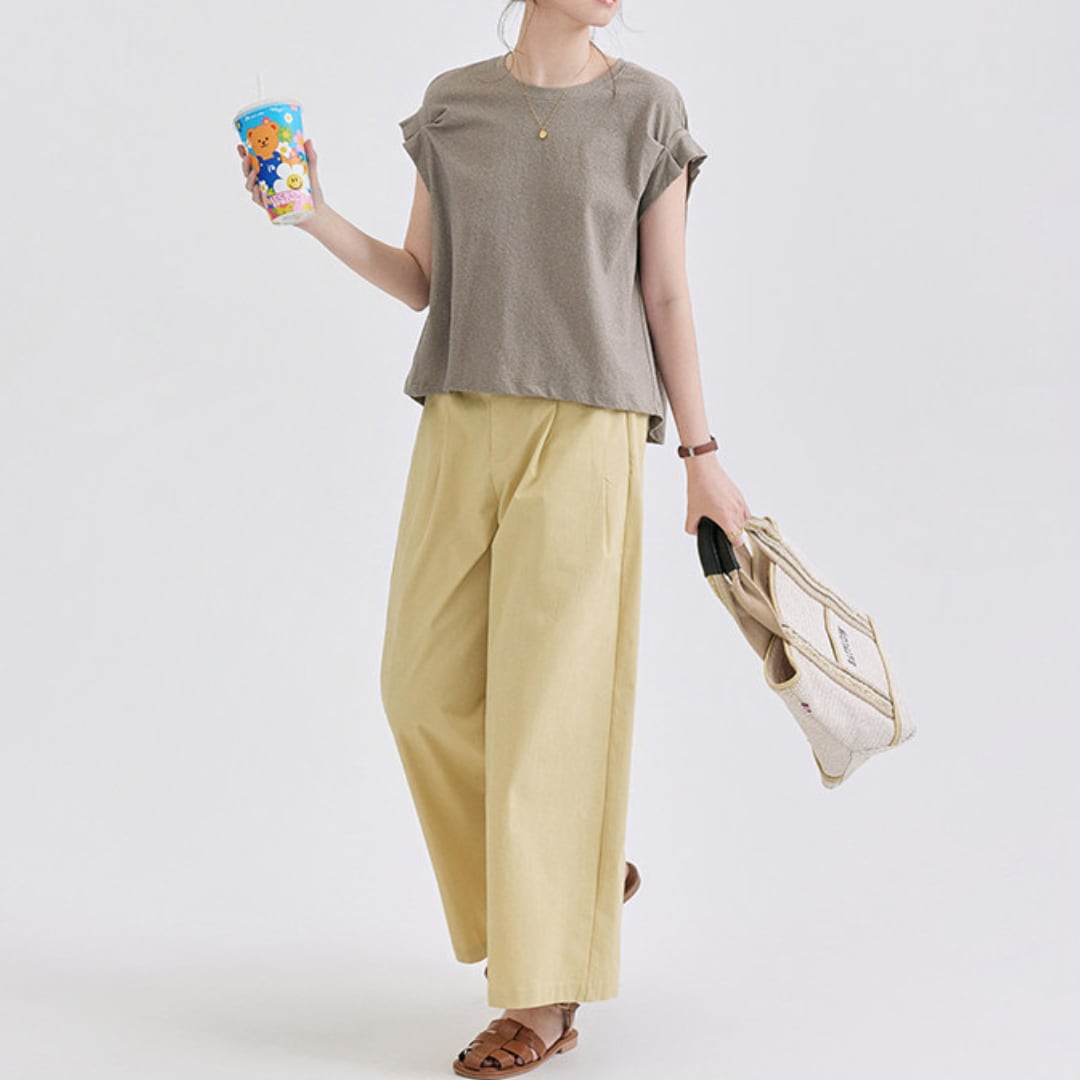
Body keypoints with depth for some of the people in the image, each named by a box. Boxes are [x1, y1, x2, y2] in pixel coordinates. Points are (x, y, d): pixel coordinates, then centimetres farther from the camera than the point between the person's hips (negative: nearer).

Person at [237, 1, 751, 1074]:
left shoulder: (647, 109, 1)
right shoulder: (452, 105, 8)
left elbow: (666, 296, 3)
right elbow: (421, 281, 11)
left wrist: (701, 454, 1)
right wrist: (313, 215, -4)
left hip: (586, 433, -4)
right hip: (463, 428, 4)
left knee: (550, 697, -5)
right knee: (428, 690, 3)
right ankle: (587, 873, 26)